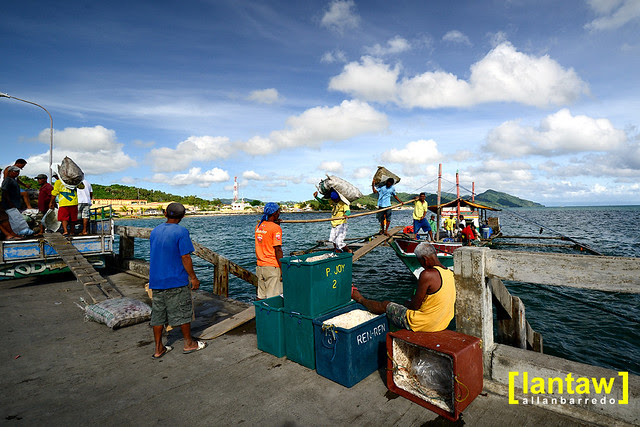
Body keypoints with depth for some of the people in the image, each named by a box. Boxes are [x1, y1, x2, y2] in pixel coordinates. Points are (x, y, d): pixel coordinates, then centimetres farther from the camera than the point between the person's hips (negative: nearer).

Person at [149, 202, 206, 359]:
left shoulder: (155, 231, 7)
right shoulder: (181, 232, -14)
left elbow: (154, 256, 16)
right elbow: (185, 258, -17)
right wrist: (193, 277, -8)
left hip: (156, 281, 6)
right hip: (176, 281, -6)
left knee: (158, 313, 12)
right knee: (183, 311, 7)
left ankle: (158, 348, 20)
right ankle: (189, 344, 20)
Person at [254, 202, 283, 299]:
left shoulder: (258, 226, 9)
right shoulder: (276, 228, -13)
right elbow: (278, 250, -16)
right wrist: (282, 270, -12)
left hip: (260, 266, 7)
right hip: (272, 267, -7)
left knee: (261, 297, 15)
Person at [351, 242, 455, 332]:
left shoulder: (427, 274, -24)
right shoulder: (451, 274, 1)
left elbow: (415, 306, -19)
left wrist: (408, 306, 4)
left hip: (423, 324, -8)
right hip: (443, 324, 8)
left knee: (384, 305, 12)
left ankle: (360, 299, 38)